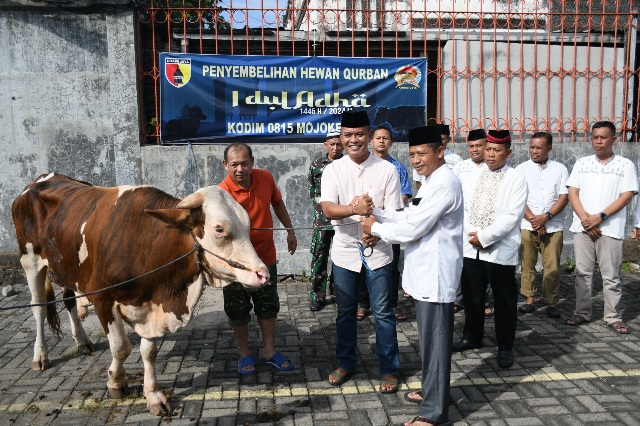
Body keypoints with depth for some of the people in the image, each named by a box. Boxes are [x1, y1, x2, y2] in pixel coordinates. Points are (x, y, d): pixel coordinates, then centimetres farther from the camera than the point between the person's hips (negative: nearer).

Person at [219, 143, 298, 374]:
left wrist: (290, 230, 14)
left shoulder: (265, 178, -8)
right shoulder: (223, 192, -22)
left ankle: (269, 351, 32)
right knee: (238, 310, 10)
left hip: (265, 257, 4)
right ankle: (245, 354, 31)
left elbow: (277, 203, 10)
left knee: (268, 306, 15)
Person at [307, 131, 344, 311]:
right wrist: (322, 207, 3)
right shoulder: (316, 165, 3)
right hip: (322, 219, 0)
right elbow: (312, 191, 10)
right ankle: (317, 295, 10)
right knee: (319, 258, 2)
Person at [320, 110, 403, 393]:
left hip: (377, 251, -1)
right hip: (345, 250, 2)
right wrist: (354, 208, -36)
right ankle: (346, 363, 32)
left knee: (383, 312, 6)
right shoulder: (333, 170, -2)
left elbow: (393, 212, -5)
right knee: (345, 312, 14)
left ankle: (389, 369, 22)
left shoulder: (387, 170, -4)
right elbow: (328, 209, -16)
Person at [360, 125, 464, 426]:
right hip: (426, 271, 10)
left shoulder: (444, 184, -19)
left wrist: (375, 228, -8)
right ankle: (433, 391, 37)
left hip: (435, 274, -10)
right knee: (429, 337, 21)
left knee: (434, 340, 0)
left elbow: (412, 229, -22)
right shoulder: (433, 181, 14)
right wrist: (376, 213, 2)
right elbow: (410, 217, 15)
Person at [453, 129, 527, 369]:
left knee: (504, 301, 6)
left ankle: (505, 347, 21)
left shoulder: (516, 180, -5)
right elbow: (464, 208, 6)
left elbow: (511, 217, -13)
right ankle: (472, 337, 34)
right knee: (471, 297, 15)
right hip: (471, 248, 4)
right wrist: (472, 235, -8)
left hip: (500, 250, -4)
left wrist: (485, 236, -16)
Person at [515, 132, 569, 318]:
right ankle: (529, 299, 14)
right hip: (527, 226, 0)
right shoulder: (522, 169, 6)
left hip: (553, 227, 0)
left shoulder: (560, 169, 8)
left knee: (552, 267, -1)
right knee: (527, 265, 3)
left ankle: (551, 302, 11)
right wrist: (533, 219, -10)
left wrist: (545, 217, -11)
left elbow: (564, 197, 0)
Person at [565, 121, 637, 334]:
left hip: (610, 228, -2)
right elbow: (572, 193, 4)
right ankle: (582, 313, 17)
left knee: (611, 276, 4)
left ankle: (613, 317, 14)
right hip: (582, 227, 2)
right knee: (582, 273, 8)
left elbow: (627, 196, -5)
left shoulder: (626, 165, 2)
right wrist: (585, 219, -10)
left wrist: (600, 217, -15)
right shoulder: (582, 163, 9)